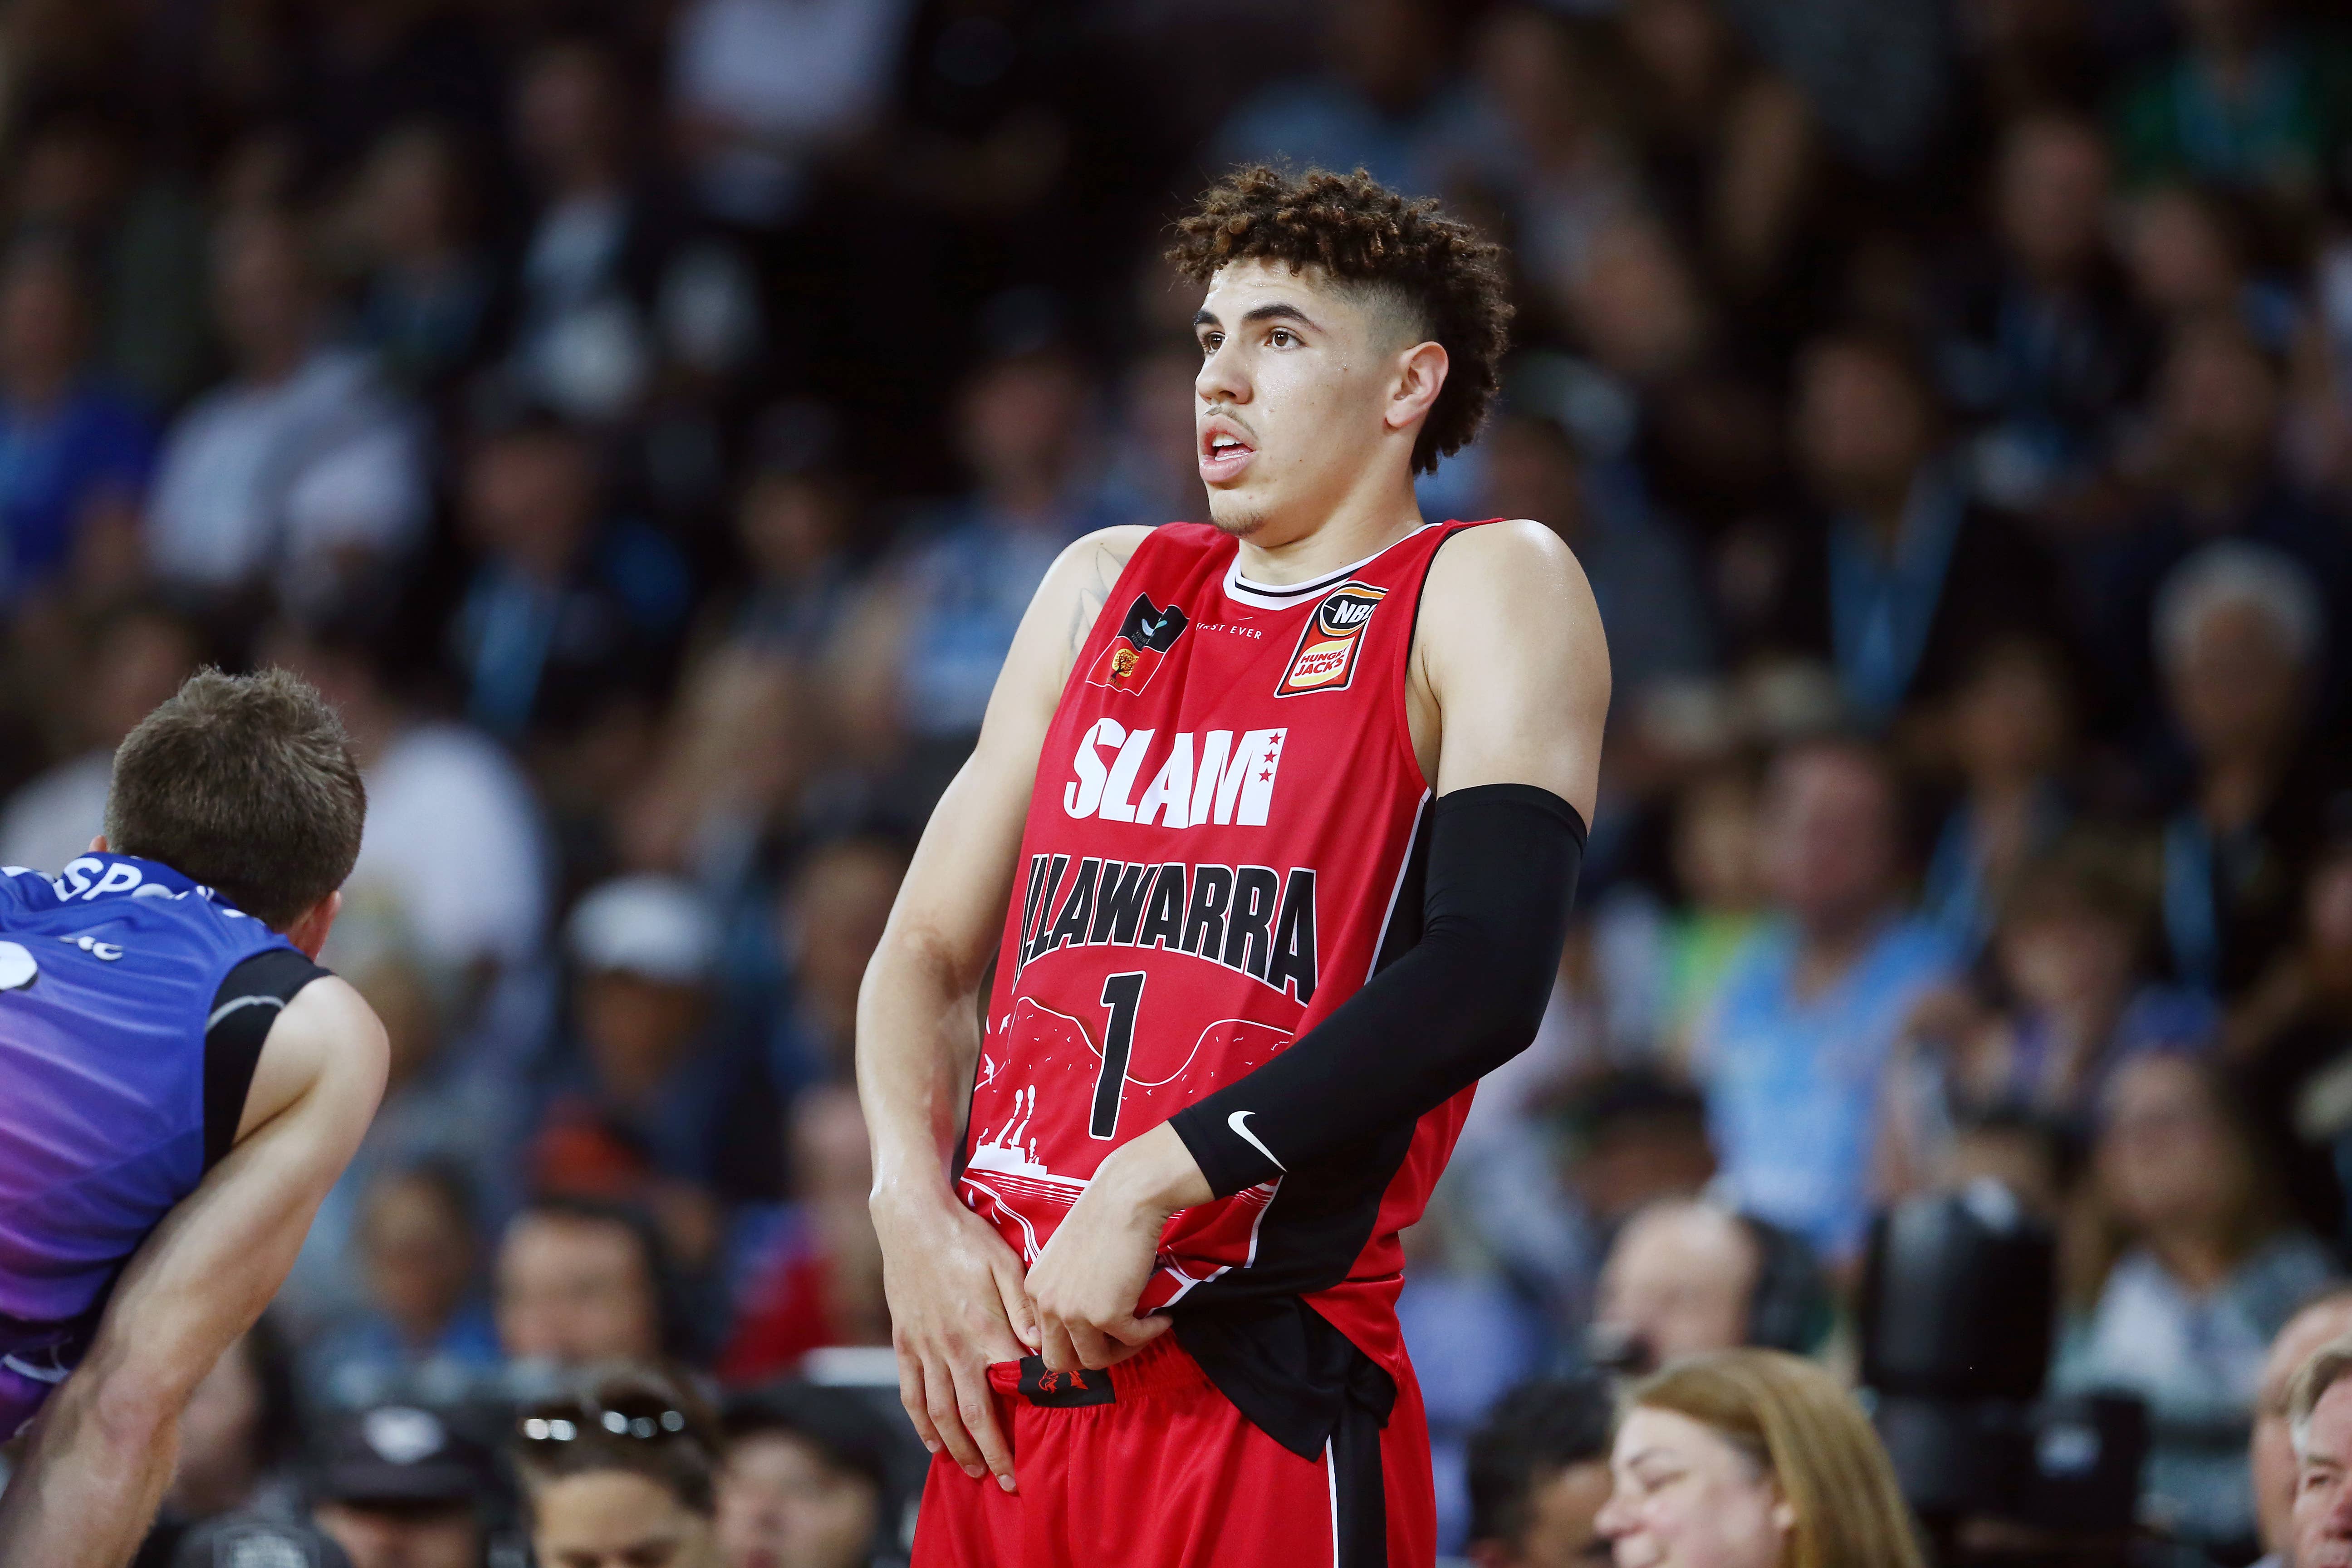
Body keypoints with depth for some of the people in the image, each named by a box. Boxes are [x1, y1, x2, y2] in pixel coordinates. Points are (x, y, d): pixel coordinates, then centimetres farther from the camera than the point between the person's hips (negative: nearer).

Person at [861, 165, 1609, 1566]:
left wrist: (1148, 1186, -18)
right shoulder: (1107, 588, 18)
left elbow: (1489, 976, -15)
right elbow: (931, 949, 18)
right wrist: (916, 1217, -1)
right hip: (1006, 1369, 6)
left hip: (1266, 1386, -6)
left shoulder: (1489, 594, -1)